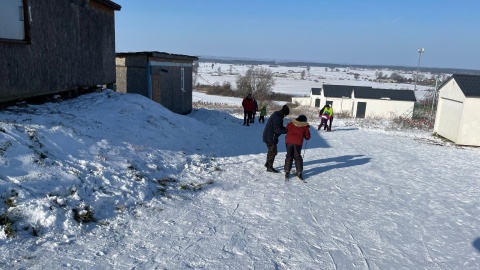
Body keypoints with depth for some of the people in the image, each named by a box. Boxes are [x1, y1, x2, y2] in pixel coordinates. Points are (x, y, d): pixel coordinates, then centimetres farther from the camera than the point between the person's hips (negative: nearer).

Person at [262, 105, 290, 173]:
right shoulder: (277, 117, -22)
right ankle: (269, 167, 6)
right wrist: (287, 131, -18)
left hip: (268, 136, 10)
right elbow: (277, 130, -23)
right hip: (271, 137, -10)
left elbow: (280, 127, 16)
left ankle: (268, 164, 36)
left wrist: (286, 129, 1)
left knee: (271, 151, 22)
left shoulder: (276, 115, 10)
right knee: (273, 152, -1)